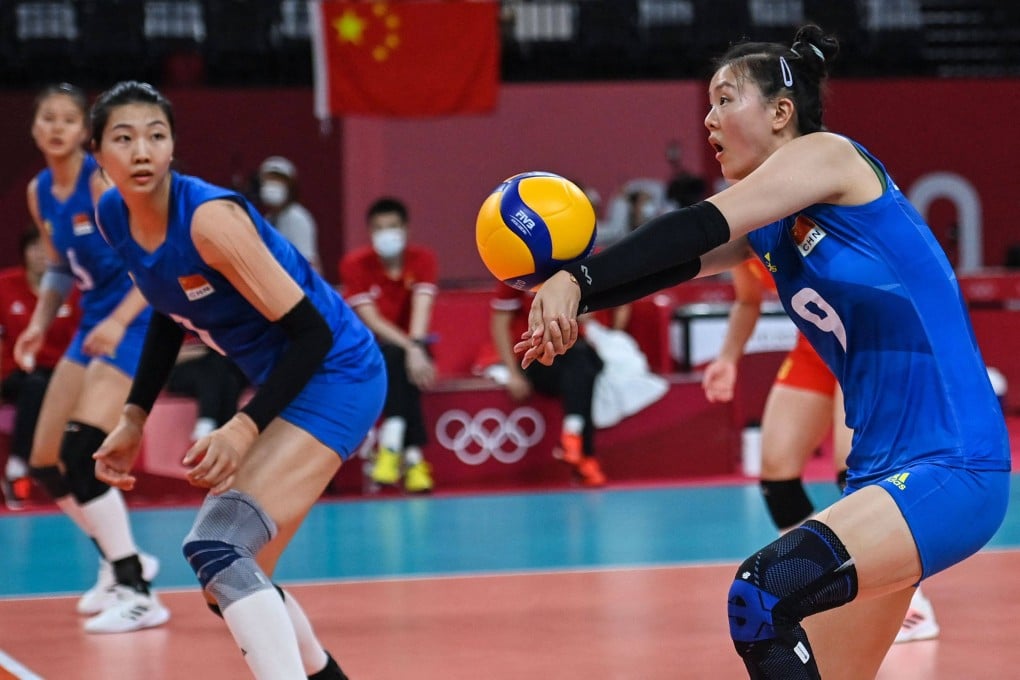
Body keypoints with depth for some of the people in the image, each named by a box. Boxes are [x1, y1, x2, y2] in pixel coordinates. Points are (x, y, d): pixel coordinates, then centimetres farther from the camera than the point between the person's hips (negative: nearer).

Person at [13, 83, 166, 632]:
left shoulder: (103, 181, -16)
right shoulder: (39, 192, 6)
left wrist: (119, 322, -31)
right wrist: (40, 324, 4)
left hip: (137, 321, -8)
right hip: (93, 325, 8)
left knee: (80, 452, -21)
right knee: (45, 466, 8)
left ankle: (136, 593, -15)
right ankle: (120, 561, 30)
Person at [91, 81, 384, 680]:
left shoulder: (210, 219, -25)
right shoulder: (113, 217, -1)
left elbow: (311, 331, -24)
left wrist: (245, 428, -33)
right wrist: (134, 418, 11)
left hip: (335, 376, -9)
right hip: (284, 381, 9)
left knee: (216, 547, -25)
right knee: (234, 582, 14)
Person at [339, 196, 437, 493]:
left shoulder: (422, 259, -6)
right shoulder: (356, 263, -11)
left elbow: (422, 306, -21)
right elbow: (371, 320, -19)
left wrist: (417, 348, -38)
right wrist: (408, 347, -32)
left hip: (409, 346, 1)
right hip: (368, 350, -1)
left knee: (402, 362, -34)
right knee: (396, 357, -35)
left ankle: (393, 444, -42)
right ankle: (411, 455, -43)